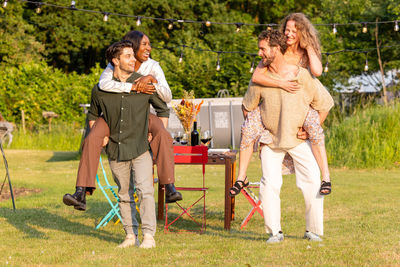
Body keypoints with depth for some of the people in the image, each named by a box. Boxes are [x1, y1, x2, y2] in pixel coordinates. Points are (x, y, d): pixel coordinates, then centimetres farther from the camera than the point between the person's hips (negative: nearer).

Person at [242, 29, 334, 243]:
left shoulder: (301, 76, -13)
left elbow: (325, 103, 1)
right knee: (269, 183, -10)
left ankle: (313, 230, 6)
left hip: (299, 138, -1)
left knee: (312, 181, -8)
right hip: (270, 139, 1)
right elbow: (247, 107, 10)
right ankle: (274, 232, 2)